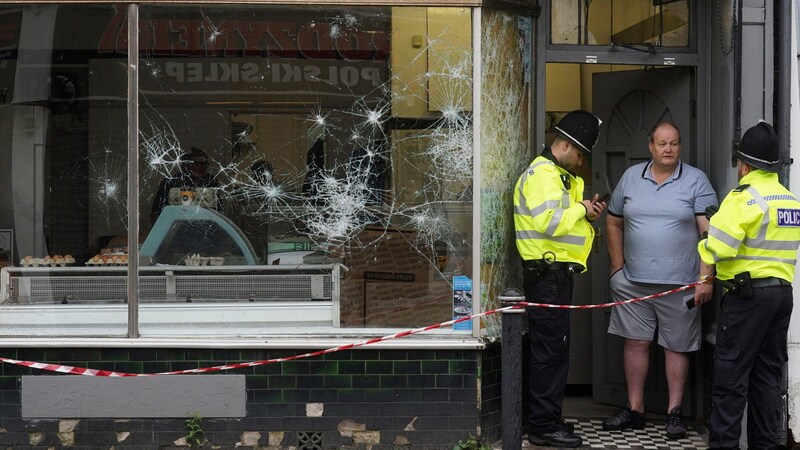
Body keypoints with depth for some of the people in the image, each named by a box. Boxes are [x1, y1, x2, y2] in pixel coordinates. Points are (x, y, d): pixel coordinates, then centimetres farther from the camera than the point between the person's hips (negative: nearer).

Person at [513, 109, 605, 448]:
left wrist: (585, 214, 7)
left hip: (557, 273, 11)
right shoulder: (542, 174, -14)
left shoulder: (561, 176, 20)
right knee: (550, 350, -8)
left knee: (554, 349, 14)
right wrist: (580, 209, -11)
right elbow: (551, 223, -26)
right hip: (547, 273, -11)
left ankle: (547, 420, 22)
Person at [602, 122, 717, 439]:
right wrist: (618, 267, 9)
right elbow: (613, 223, 16)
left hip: (680, 283, -3)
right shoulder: (631, 177, 8)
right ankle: (634, 410, 16)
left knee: (676, 347, 4)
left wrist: (705, 278, -14)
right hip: (634, 282, 3)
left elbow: (709, 232, -7)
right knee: (635, 342, 6)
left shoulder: (696, 181, -2)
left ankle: (674, 413, 14)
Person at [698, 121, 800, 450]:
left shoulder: (744, 198, -13)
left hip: (748, 293, -8)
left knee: (731, 373, -2)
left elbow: (718, 247, -19)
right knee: (768, 373, 13)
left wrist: (704, 249, 0)